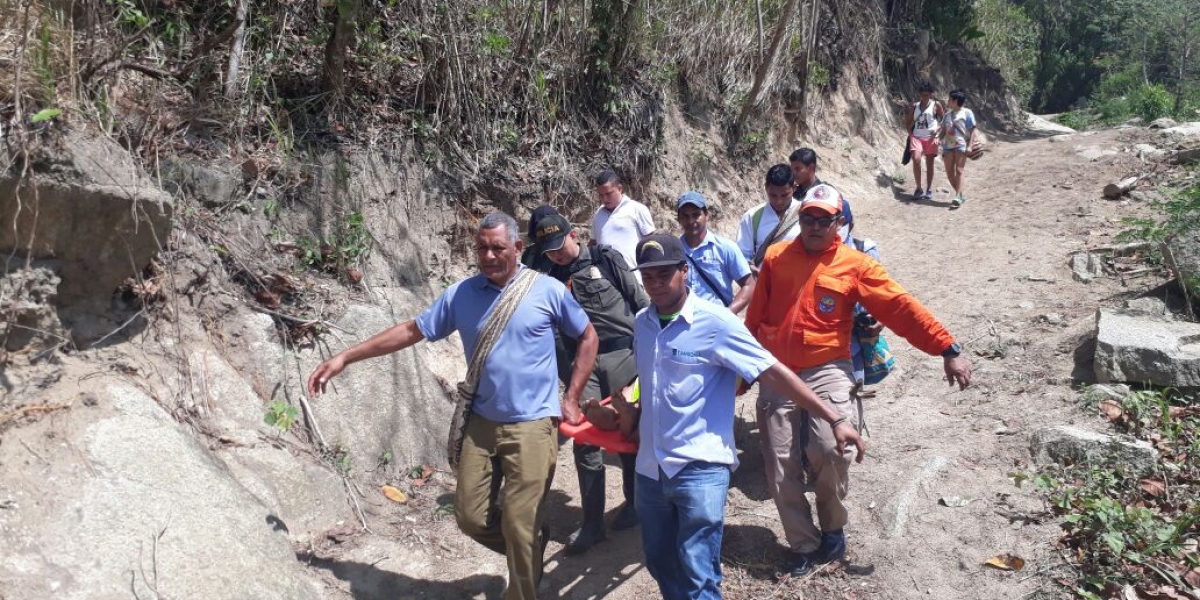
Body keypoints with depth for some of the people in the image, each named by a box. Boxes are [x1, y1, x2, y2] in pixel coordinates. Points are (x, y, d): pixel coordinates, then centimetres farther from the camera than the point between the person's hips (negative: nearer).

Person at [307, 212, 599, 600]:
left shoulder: (549, 291, -6)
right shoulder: (461, 295, 1)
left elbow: (588, 337, 5)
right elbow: (411, 331, 5)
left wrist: (571, 399, -1)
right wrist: (345, 358, 3)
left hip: (532, 425, -4)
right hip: (482, 422, 4)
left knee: (520, 525, -2)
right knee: (470, 516, 8)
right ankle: (531, 550, 35)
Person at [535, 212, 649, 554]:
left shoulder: (606, 260, 1)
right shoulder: (552, 279, 9)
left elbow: (640, 301, 2)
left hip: (623, 353, -2)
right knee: (585, 440, -3)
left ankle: (634, 502, 28)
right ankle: (592, 523, 5)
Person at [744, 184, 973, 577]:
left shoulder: (854, 265, -1)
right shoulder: (776, 257, 7)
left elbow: (901, 308, -6)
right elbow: (755, 316, 12)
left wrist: (948, 350, -11)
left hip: (826, 372, -3)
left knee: (829, 449, -22)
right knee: (781, 467, 2)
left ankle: (832, 527, 7)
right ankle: (803, 546, 19)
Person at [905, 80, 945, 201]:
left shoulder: (936, 105, 2)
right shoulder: (914, 106, 8)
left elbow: (944, 120, 4)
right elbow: (908, 122, 15)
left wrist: (937, 130, -12)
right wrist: (910, 133, 1)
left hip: (931, 138, -1)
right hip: (917, 137, 1)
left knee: (929, 164, 4)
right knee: (916, 159, -18)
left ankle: (929, 189, 16)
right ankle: (919, 188, -8)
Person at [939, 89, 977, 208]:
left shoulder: (966, 112, 1)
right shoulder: (948, 114, 18)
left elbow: (972, 131, -2)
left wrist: (970, 146, -12)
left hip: (961, 145, -6)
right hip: (948, 145, 6)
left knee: (958, 171, -14)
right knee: (950, 173, 1)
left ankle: (958, 197, -19)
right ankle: (962, 194, 12)